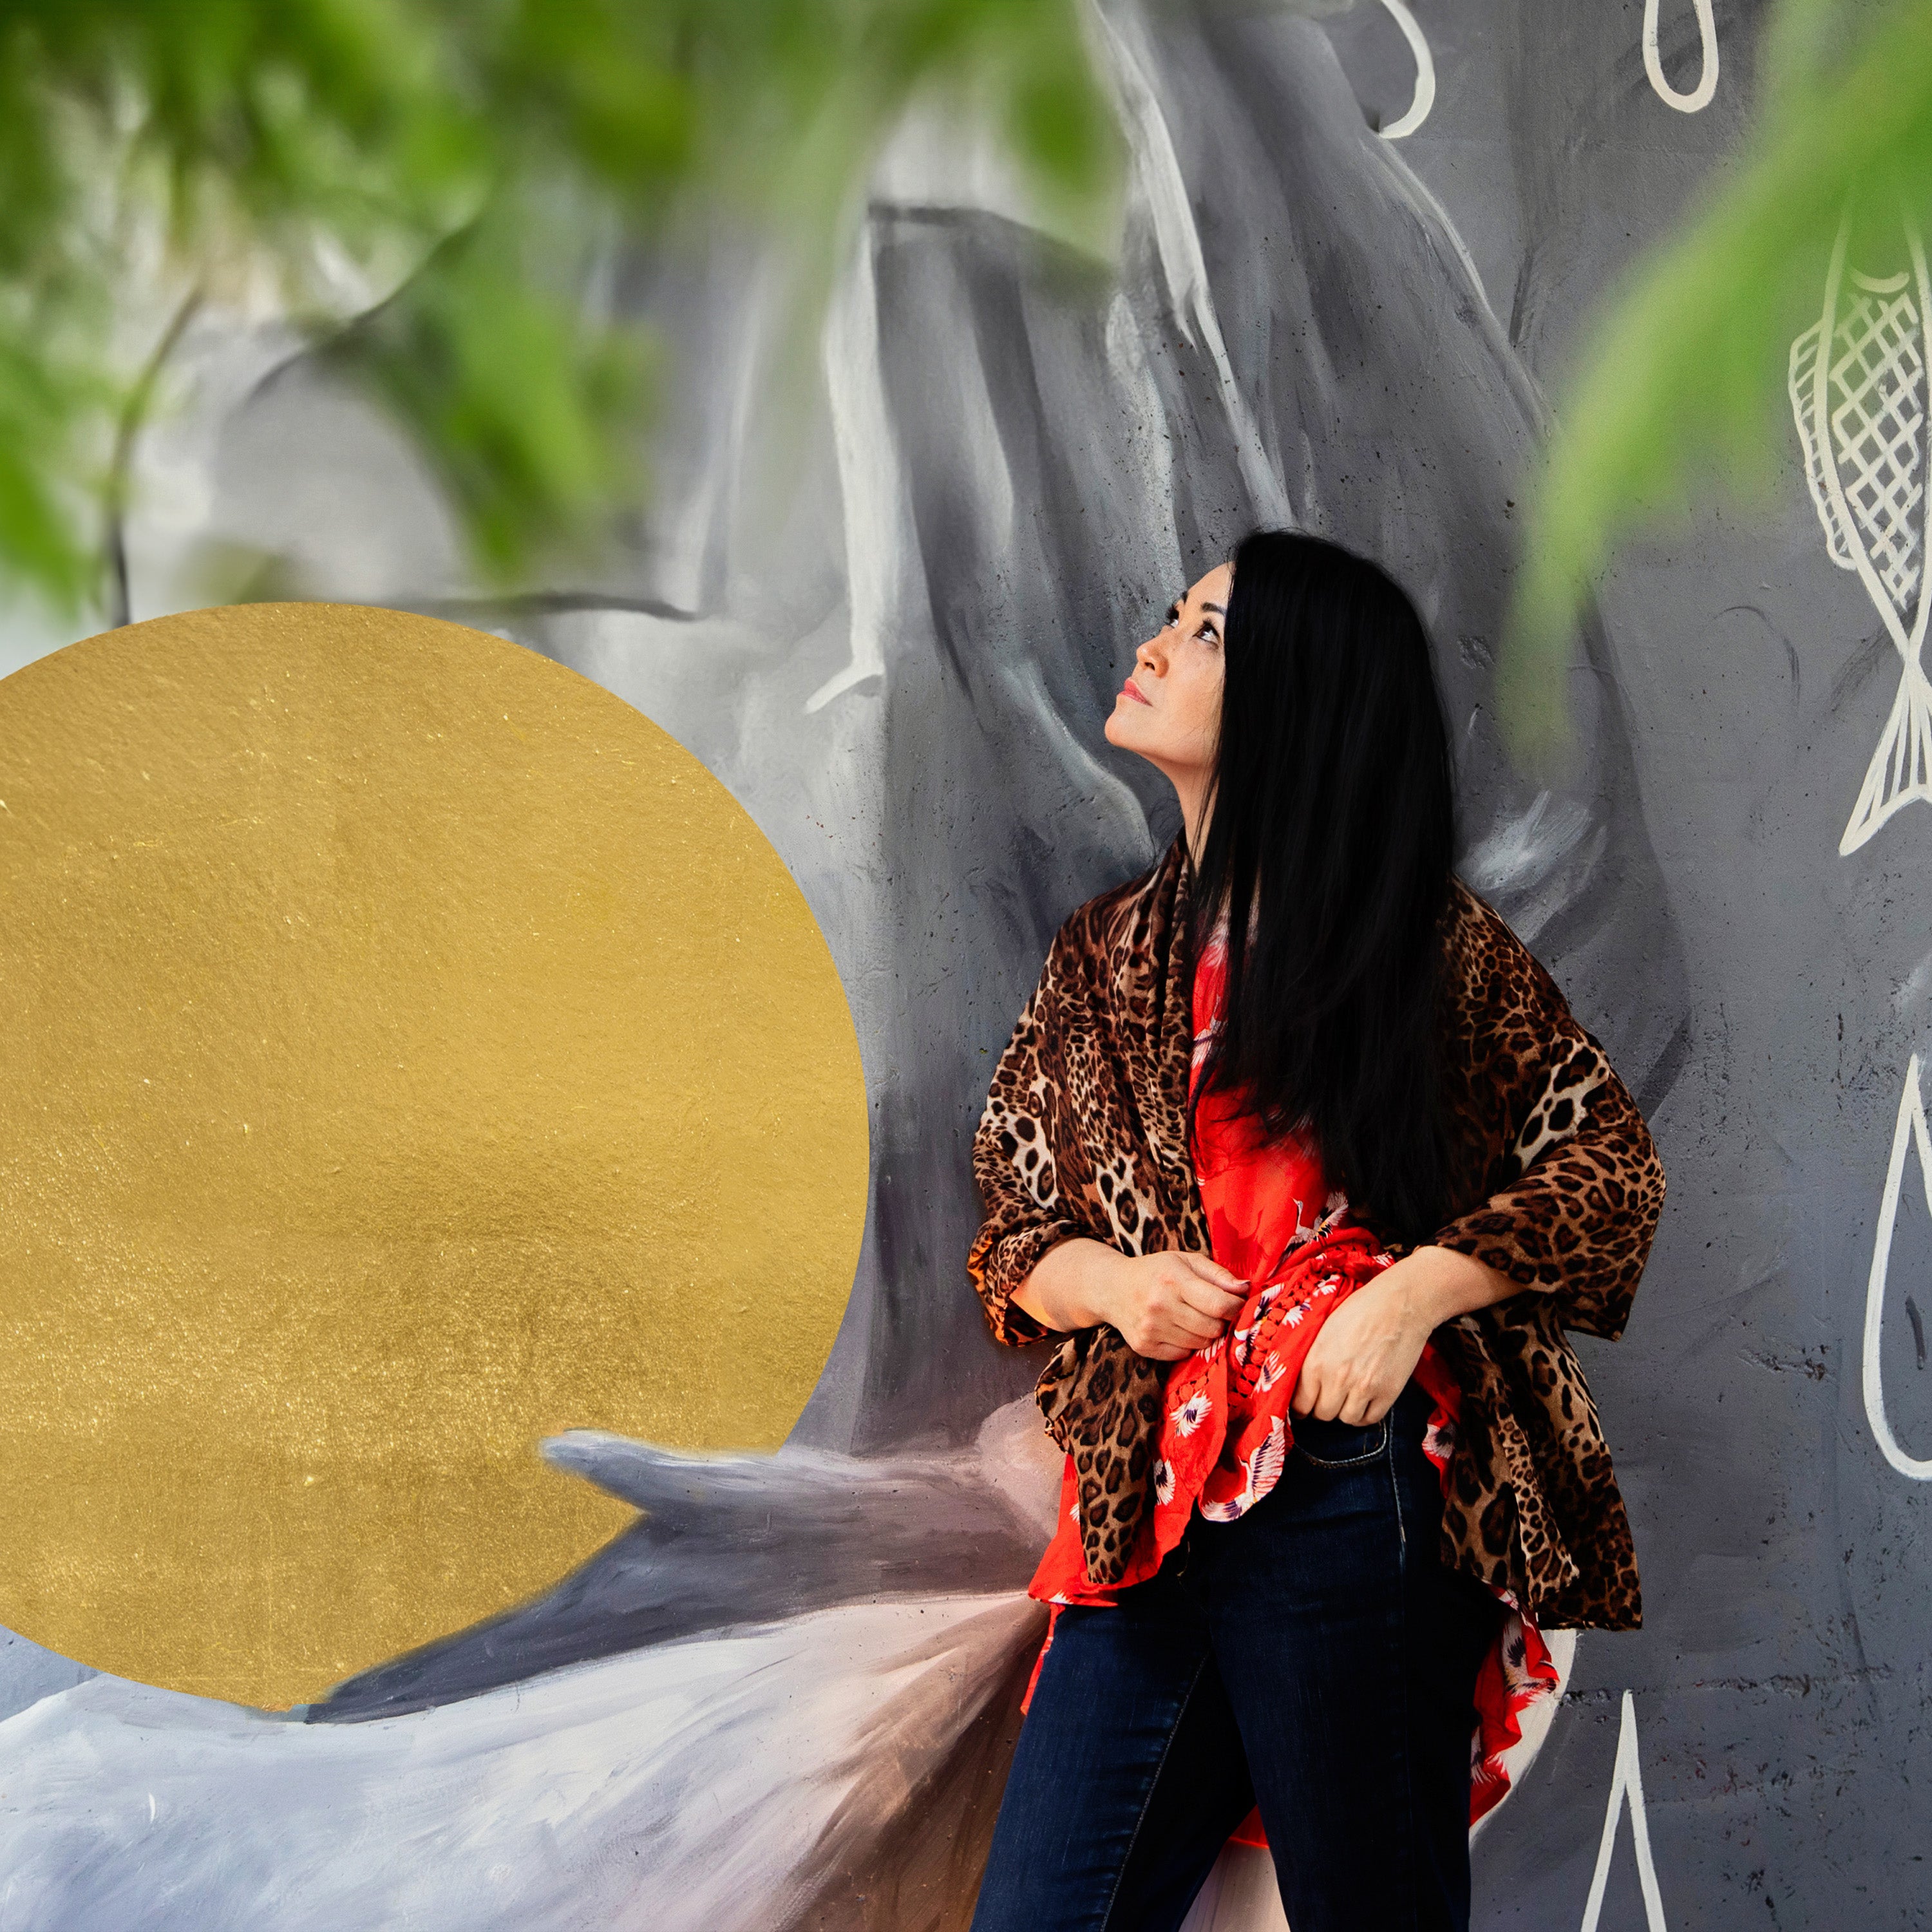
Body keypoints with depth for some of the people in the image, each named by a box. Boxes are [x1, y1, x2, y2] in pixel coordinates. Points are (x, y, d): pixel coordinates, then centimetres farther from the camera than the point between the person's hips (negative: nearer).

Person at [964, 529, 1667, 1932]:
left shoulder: (1427, 943, 1)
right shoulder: (1104, 957, 15)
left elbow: (1611, 1164, 2)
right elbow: (1012, 1226, 19)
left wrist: (1418, 1290, -13)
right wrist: (1107, 1282, -4)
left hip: (1355, 1504, -4)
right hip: (1147, 1516, 5)